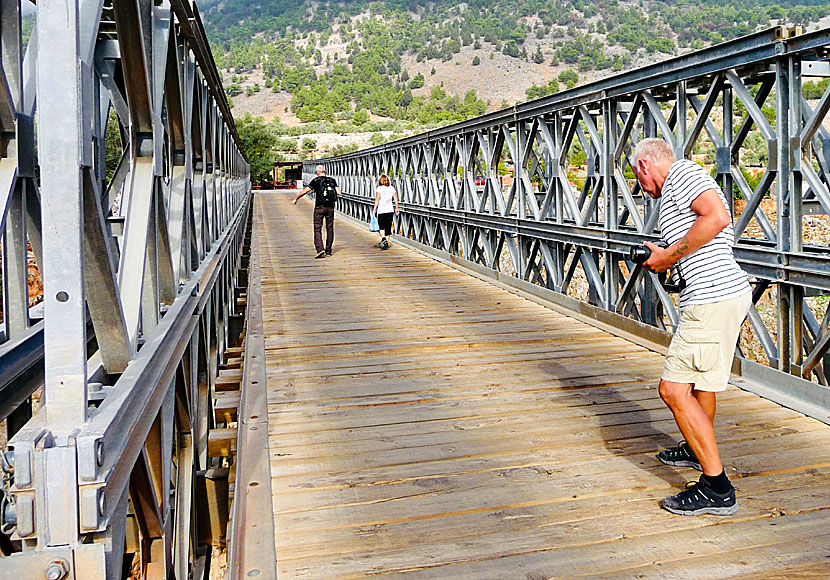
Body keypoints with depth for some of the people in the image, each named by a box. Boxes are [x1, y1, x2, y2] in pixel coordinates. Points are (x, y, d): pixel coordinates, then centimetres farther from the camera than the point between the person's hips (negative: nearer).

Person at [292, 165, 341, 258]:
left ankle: (320, 249, -17)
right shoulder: (332, 180, 5)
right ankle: (328, 251, 16)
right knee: (329, 229, 11)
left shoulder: (316, 181, -3)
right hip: (330, 207, 3)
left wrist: (296, 199, 9)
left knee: (317, 229, -1)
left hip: (319, 208, -3)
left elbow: (304, 191, -3)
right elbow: (339, 192, -1)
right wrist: (340, 193, 23)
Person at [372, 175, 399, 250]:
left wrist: (374, 209, -11)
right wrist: (397, 208, 13)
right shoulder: (391, 188, 7)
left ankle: (383, 238, -20)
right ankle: (387, 243, 12)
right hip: (390, 210, 4)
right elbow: (395, 198, 5)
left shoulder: (380, 188, -6)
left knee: (381, 226, 5)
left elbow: (377, 199, -14)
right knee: (388, 227, 9)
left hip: (381, 210, -4)